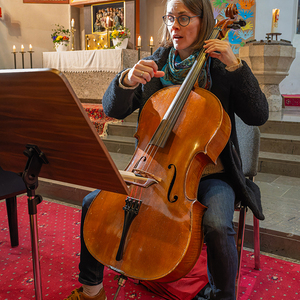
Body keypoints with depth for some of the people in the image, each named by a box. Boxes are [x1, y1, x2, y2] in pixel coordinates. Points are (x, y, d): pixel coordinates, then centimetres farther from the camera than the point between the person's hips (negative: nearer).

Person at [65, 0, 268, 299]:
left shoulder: (221, 68, 0)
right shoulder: (154, 64, 6)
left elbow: (258, 116, -9)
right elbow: (113, 110, -2)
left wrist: (236, 66, -16)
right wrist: (126, 80, -23)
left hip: (208, 175, -2)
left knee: (218, 227, -30)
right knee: (94, 202, -9)